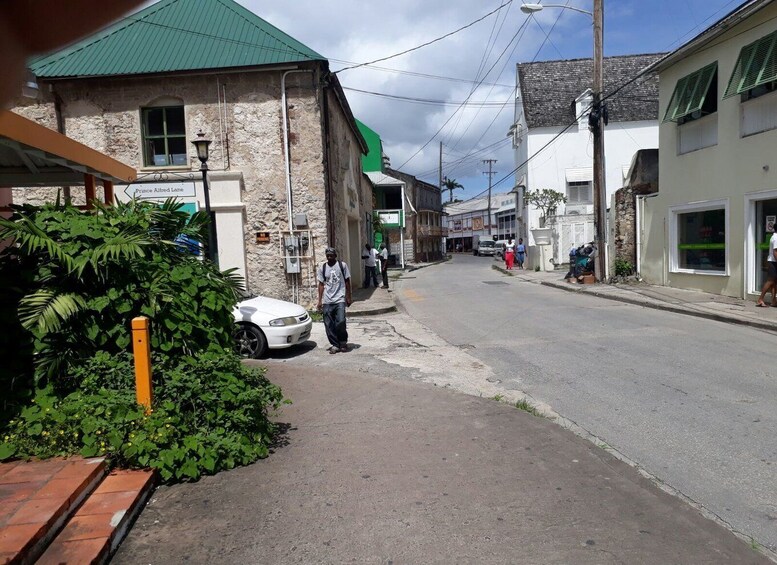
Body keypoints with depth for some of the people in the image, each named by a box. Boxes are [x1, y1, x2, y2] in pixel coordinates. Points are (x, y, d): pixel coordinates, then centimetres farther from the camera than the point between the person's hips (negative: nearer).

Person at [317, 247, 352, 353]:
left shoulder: (342, 265, 1)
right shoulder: (322, 268, 7)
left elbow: (347, 282, 6)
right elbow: (321, 284, 9)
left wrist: (348, 297, 3)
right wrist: (320, 300, 5)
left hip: (340, 300, -3)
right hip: (327, 301, 3)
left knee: (340, 322, -13)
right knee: (329, 325, 2)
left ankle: (343, 342, 10)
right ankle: (335, 345, 16)